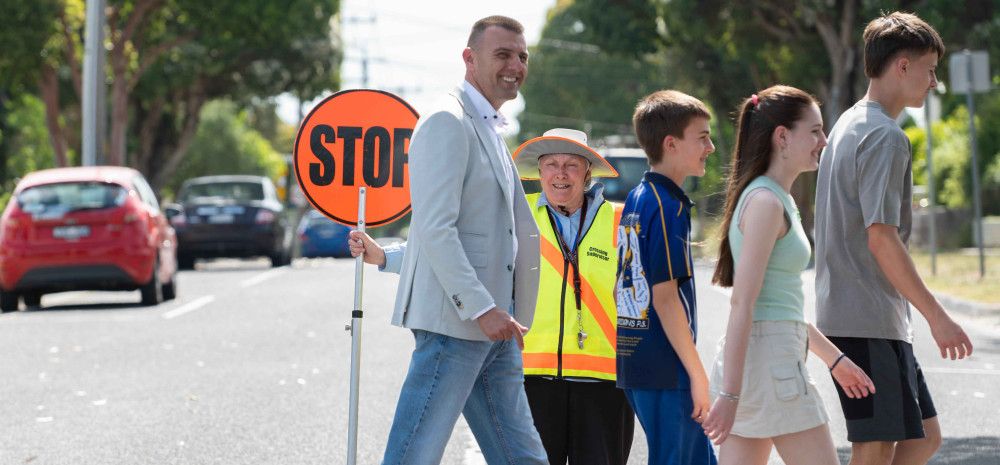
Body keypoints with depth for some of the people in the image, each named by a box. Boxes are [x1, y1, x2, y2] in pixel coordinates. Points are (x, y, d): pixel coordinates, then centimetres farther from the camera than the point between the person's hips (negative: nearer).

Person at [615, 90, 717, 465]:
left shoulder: (636, 200, 13)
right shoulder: (667, 206, -15)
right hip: (665, 370, -9)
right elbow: (665, 297, -19)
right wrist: (698, 375, -16)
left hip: (634, 361, 9)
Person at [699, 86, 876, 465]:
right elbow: (742, 302, -19)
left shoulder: (778, 200, 18)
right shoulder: (765, 202, -13)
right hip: (768, 359, -10)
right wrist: (730, 392, -23)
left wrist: (832, 357, 28)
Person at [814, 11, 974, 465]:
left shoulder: (848, 127, 17)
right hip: (870, 323, -10)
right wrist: (938, 317, -20)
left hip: (844, 315, 10)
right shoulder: (886, 137, -14)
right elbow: (881, 238, -22)